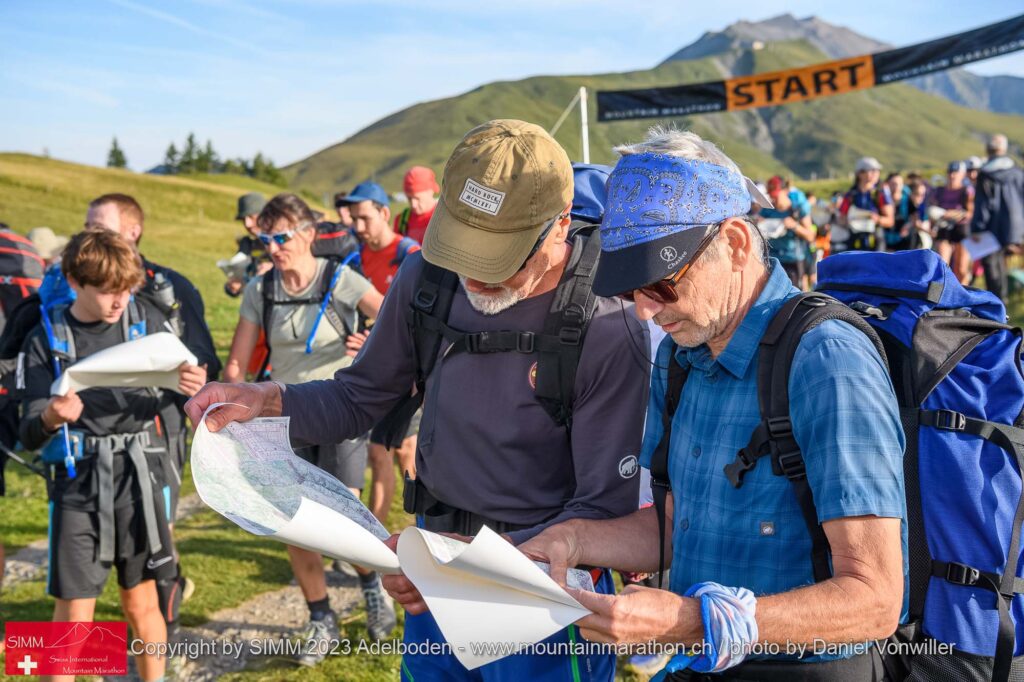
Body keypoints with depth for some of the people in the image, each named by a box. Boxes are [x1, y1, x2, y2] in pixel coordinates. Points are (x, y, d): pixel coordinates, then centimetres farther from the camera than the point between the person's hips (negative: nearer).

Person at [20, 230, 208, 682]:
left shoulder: (149, 324, 0)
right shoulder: (45, 339, -2)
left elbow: (175, 399, -1)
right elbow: (29, 435, -4)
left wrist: (194, 389, -25)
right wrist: (49, 419, -27)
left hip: (137, 479, 1)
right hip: (77, 484, 0)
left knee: (142, 603, 9)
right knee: (73, 615, 1)